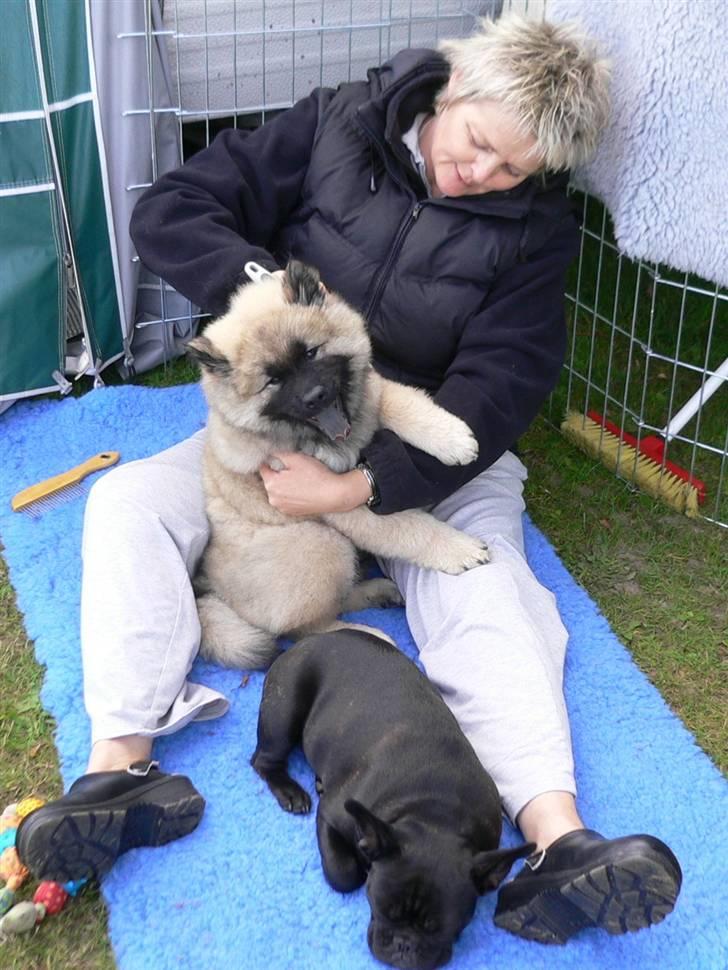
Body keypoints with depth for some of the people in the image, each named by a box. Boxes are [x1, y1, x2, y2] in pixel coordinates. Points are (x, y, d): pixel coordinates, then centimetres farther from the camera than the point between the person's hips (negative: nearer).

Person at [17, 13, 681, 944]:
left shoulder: (534, 230, -8)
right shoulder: (335, 127, -6)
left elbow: (495, 392, -18)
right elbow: (169, 212, -8)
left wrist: (358, 486, -30)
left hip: (433, 450, -1)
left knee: (484, 587, -30)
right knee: (128, 502, -19)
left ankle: (559, 841, -42)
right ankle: (119, 767, -29)